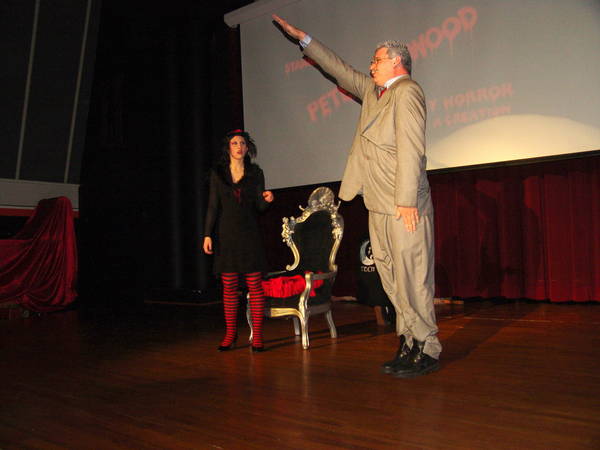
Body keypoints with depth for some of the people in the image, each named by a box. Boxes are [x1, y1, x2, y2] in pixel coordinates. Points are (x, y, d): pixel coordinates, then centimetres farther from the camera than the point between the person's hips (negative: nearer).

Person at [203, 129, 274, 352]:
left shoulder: (255, 173, 6)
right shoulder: (217, 173, 6)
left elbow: (259, 206, 5)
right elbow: (212, 206, 5)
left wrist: (266, 199, -18)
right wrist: (207, 235, -1)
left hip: (249, 235, 0)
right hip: (226, 235, 1)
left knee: (255, 285, -3)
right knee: (229, 286, 4)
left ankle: (257, 336, 3)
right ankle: (230, 334, 15)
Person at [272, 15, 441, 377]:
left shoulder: (407, 91, -6)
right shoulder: (373, 91, 20)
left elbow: (411, 149, -15)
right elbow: (341, 70, 31)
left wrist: (407, 201, -21)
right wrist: (302, 38, 34)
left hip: (405, 207, -9)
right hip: (379, 207, 9)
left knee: (412, 279, -5)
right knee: (392, 278, 9)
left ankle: (427, 351, 5)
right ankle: (409, 344, 17)